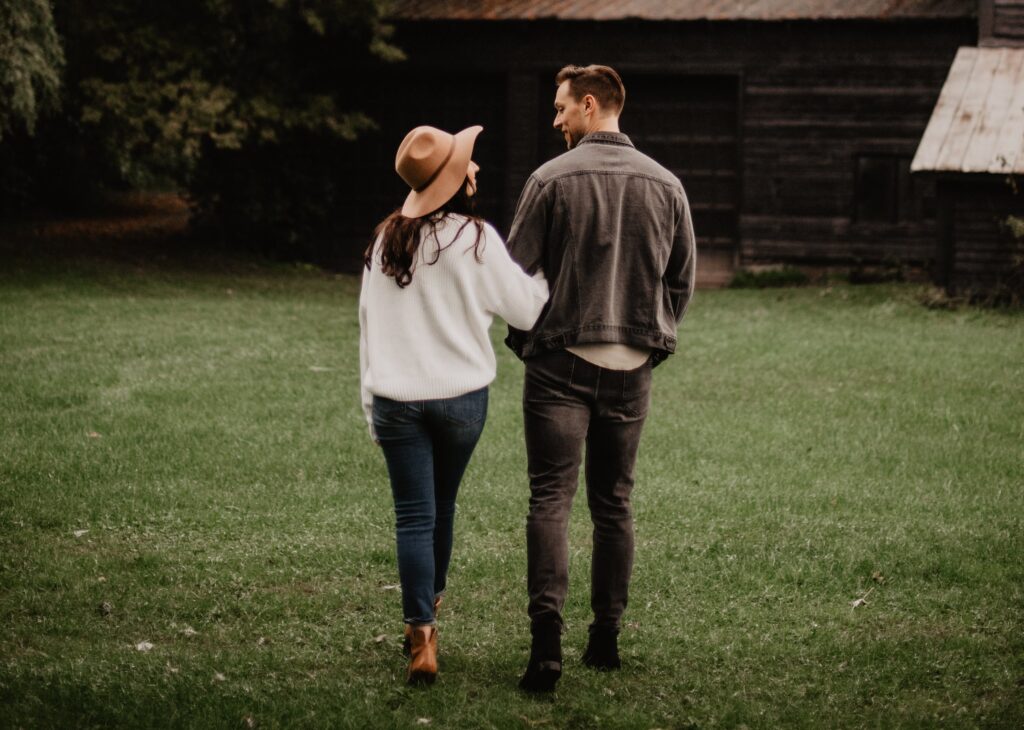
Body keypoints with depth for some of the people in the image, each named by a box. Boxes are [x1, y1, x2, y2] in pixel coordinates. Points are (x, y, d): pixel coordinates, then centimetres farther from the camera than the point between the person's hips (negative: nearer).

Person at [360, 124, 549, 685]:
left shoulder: (385, 240, 4)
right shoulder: (474, 239, -9)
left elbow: (369, 322, 8)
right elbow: (526, 307, -2)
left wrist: (371, 404, 14)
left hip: (395, 400, 2)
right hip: (460, 396, -1)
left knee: (413, 516, -1)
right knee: (442, 505, 18)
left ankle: (421, 637, -11)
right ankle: (429, 606, 33)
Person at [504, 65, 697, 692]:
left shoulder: (553, 179, -8)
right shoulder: (666, 184, 5)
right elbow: (683, 280, 11)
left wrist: (527, 337, 10)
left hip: (561, 363, -4)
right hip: (632, 368, 4)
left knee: (551, 500, -4)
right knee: (614, 504, 14)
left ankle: (548, 640, -16)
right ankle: (608, 637, 18)